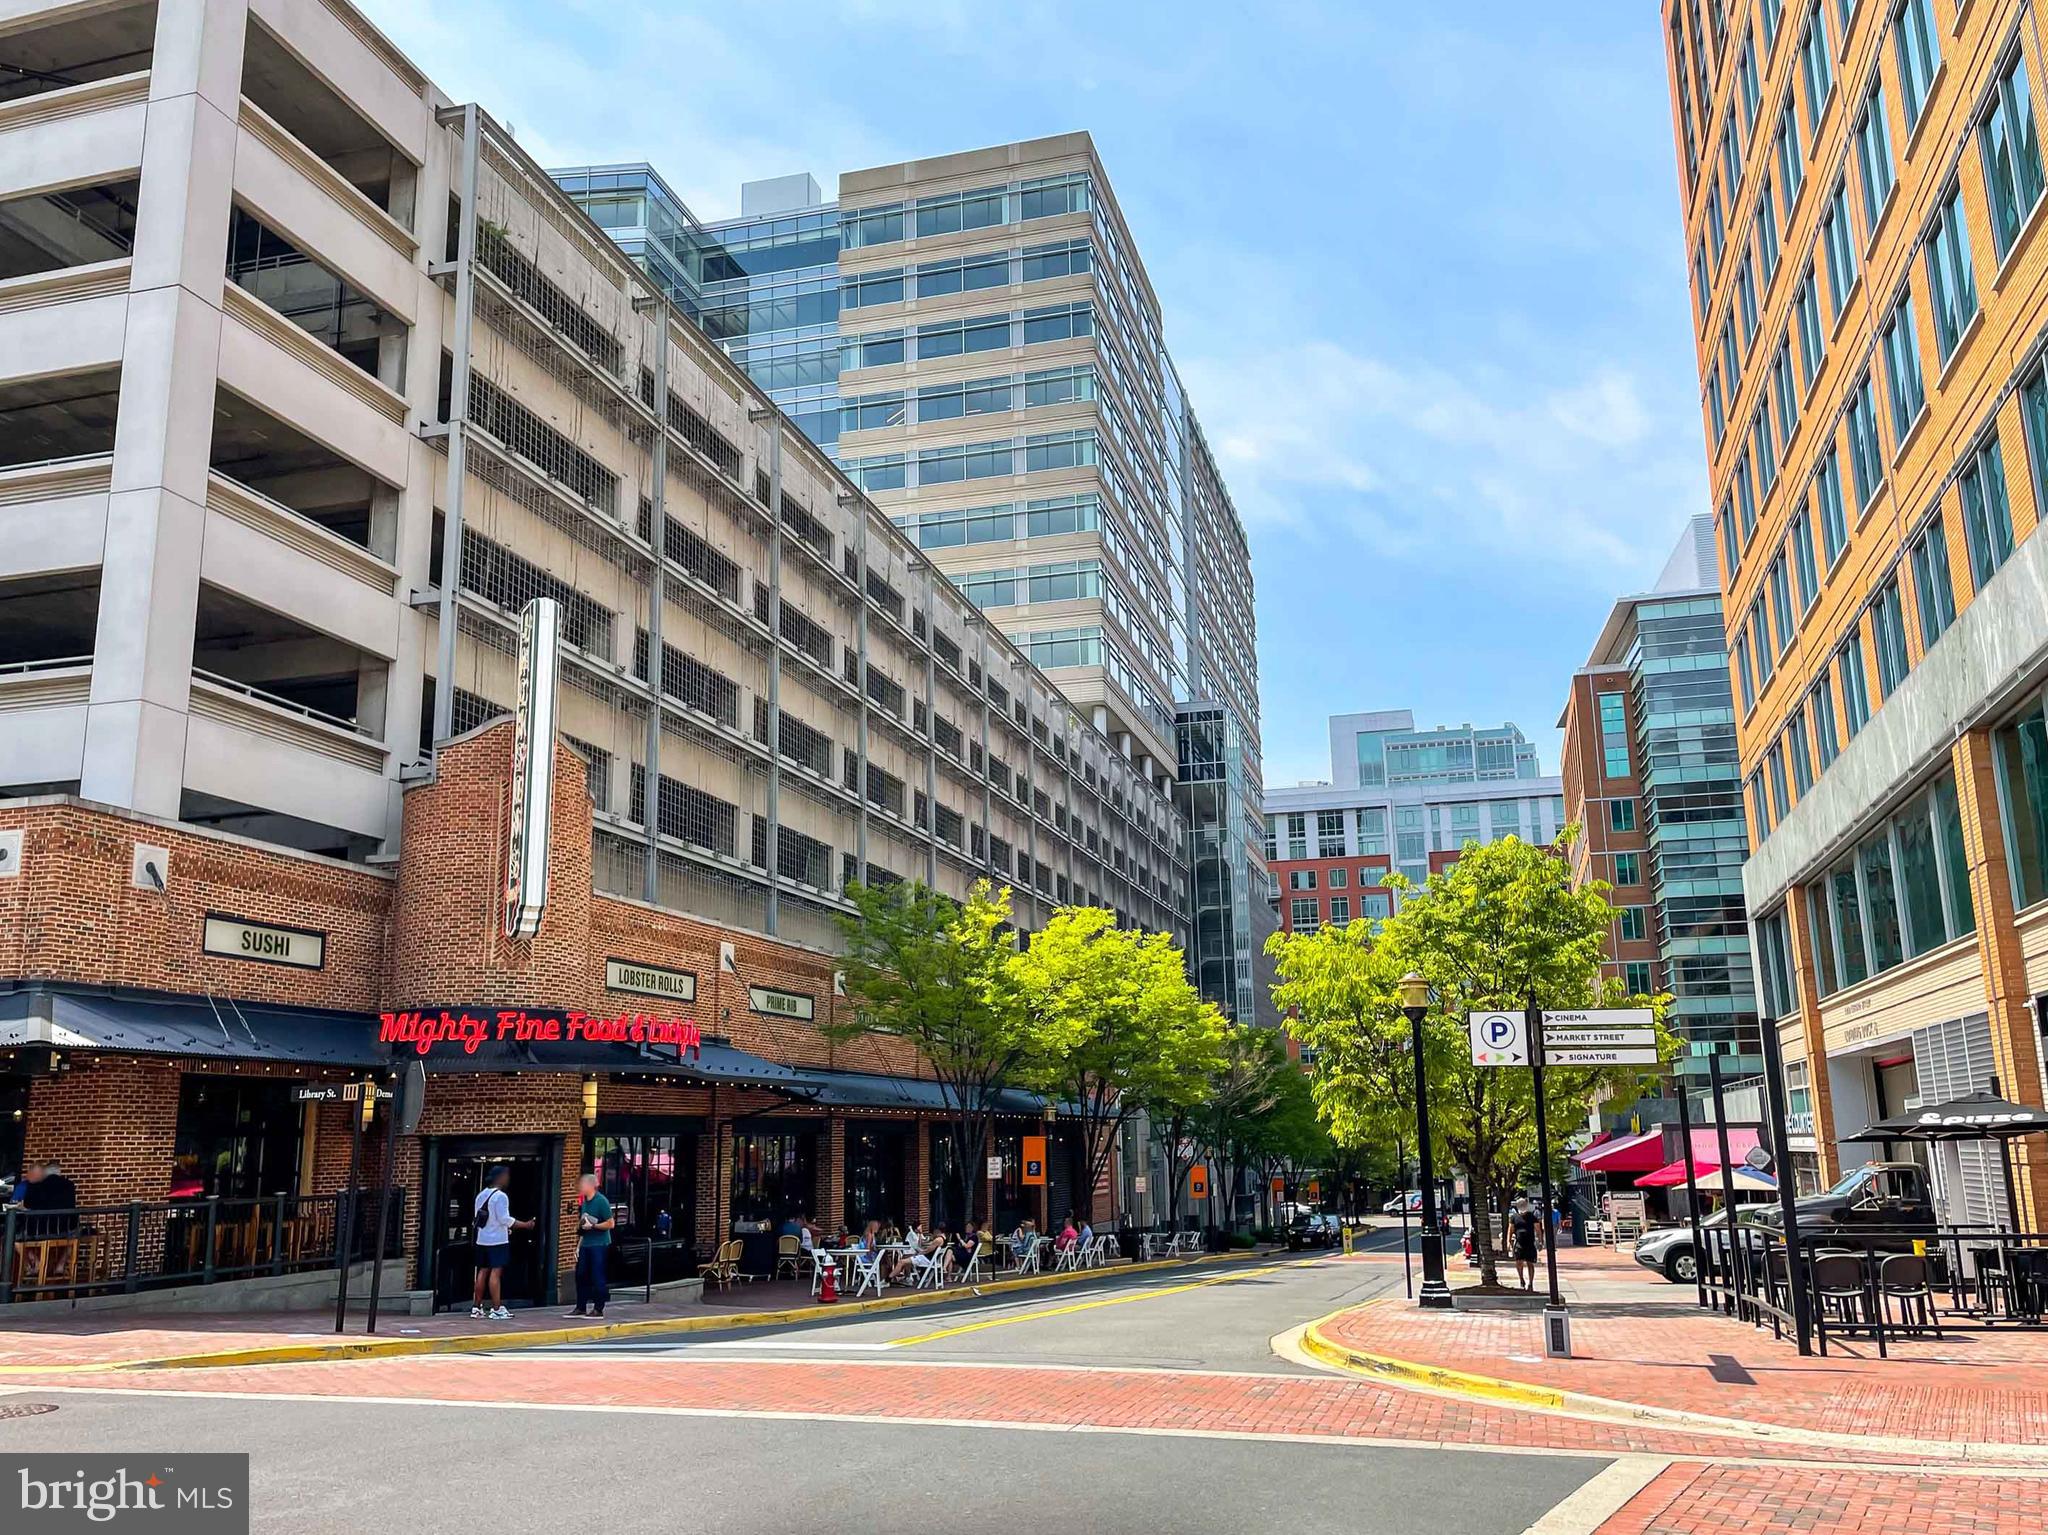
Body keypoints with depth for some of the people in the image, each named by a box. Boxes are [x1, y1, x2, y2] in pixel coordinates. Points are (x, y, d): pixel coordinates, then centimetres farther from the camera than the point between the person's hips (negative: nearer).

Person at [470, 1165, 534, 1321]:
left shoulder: (481, 1195, 10)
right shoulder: (500, 1196, -14)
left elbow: (477, 1217, 15)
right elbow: (505, 1219, -18)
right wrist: (525, 1225, -9)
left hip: (482, 1239, 8)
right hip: (497, 1240, -8)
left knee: (483, 1271, 12)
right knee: (496, 1272, -6)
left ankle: (476, 1307, 14)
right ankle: (496, 1309, -7)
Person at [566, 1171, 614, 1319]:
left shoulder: (601, 1201, -13)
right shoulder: (584, 1202, 11)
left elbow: (610, 1223, -14)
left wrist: (592, 1226, -18)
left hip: (599, 1245, -8)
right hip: (585, 1244, 8)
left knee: (598, 1278, -2)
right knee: (581, 1275, 9)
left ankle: (598, 1309, 6)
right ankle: (581, 1308, 18)